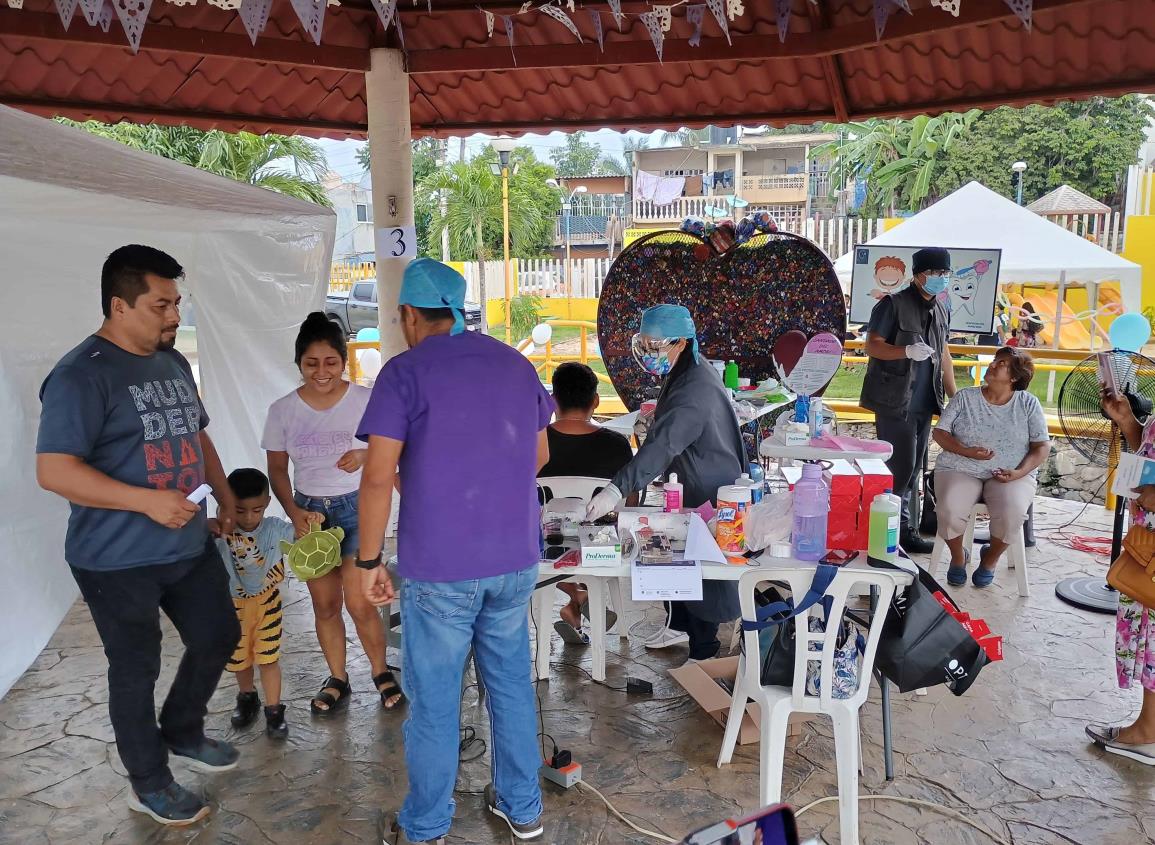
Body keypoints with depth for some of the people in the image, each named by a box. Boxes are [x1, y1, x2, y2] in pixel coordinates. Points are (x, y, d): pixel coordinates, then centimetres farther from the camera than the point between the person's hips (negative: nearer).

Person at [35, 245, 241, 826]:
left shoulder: (173, 362, 8)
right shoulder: (82, 375, -18)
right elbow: (53, 470, -23)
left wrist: (225, 497, 17)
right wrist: (147, 500, -28)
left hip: (190, 545, 8)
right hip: (119, 562, -8)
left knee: (218, 637, 17)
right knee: (136, 669, 9)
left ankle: (182, 733, 43)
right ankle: (148, 783, 30)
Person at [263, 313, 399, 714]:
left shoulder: (366, 400, -8)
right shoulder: (283, 410, -1)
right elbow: (277, 469, 5)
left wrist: (366, 456, -25)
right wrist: (294, 512, -9)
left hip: (357, 505, -3)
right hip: (310, 510, 3)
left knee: (359, 603, -7)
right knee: (325, 604, 8)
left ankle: (380, 671, 18)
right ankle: (337, 679, 27)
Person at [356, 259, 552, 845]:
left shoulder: (405, 372, -9)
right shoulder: (517, 364, 7)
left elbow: (378, 477, -14)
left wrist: (369, 561, -4)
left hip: (439, 567, -5)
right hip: (516, 559, 5)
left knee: (433, 699, 9)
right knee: (512, 682, 18)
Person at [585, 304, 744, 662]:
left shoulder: (697, 389, -31)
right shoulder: (684, 372, 2)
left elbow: (663, 444, -44)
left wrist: (617, 489, -51)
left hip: (711, 499, -10)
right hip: (690, 488, 10)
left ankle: (704, 651, 13)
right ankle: (680, 624, 41)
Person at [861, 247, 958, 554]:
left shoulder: (940, 310, 15)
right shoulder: (893, 305, -8)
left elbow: (943, 353, 22)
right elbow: (872, 345, -11)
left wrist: (954, 396, 19)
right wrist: (908, 351, -27)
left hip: (924, 403, 8)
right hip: (895, 402, -8)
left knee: (912, 469, 11)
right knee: (900, 468, -9)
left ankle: (903, 531, 19)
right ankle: (900, 529, 2)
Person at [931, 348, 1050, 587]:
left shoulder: (1028, 403, 5)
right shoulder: (965, 397, 6)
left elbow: (1042, 446, 5)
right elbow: (939, 432, 3)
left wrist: (1020, 472, -12)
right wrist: (967, 451, -15)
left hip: (1011, 475, 0)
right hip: (961, 469, 0)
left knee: (1012, 512, -32)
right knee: (950, 510, -31)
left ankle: (991, 558, 2)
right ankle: (958, 556, 4)